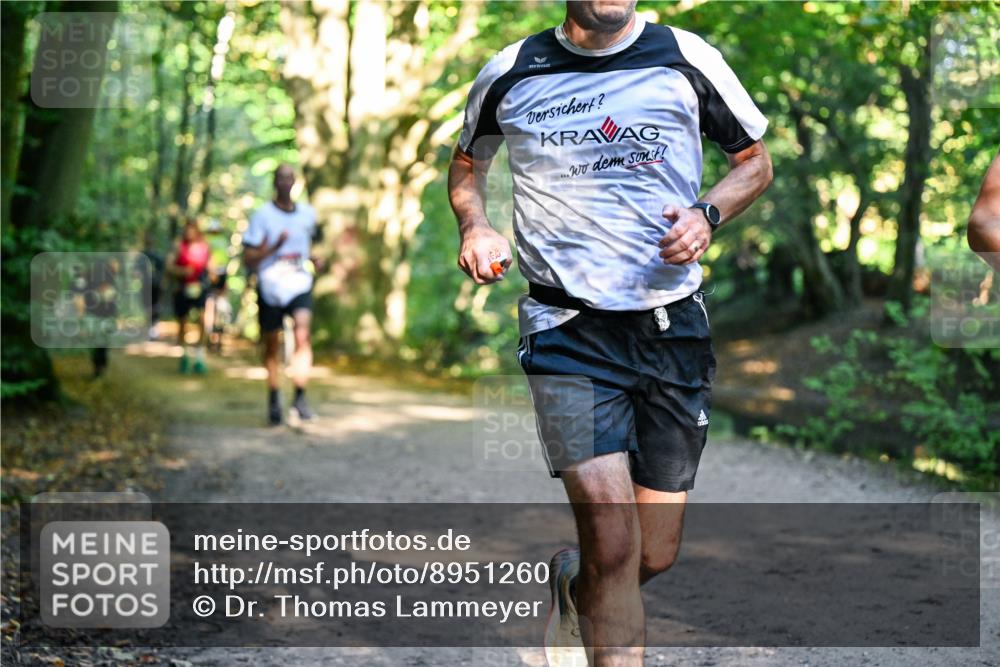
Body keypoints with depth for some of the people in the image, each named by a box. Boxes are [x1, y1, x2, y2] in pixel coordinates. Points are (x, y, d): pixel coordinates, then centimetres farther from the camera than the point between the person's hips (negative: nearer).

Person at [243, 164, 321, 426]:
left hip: (300, 286, 1)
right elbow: (248, 258, -7)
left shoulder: (308, 214, 8)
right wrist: (274, 248, -23)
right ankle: (273, 399, 27)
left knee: (302, 336, -22)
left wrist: (315, 259, 8)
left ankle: (300, 397, -26)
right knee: (271, 345, 10)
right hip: (269, 287, -1)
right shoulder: (262, 215, -4)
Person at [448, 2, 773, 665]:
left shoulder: (689, 59, 2)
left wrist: (707, 214, -6)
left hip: (674, 328, 2)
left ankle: (572, 582, 41)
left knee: (654, 557, 7)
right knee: (614, 547, -16)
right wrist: (474, 224, 0)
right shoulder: (509, 74, 2)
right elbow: (466, 164, 21)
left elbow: (755, 161, 14)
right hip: (569, 332, -2)